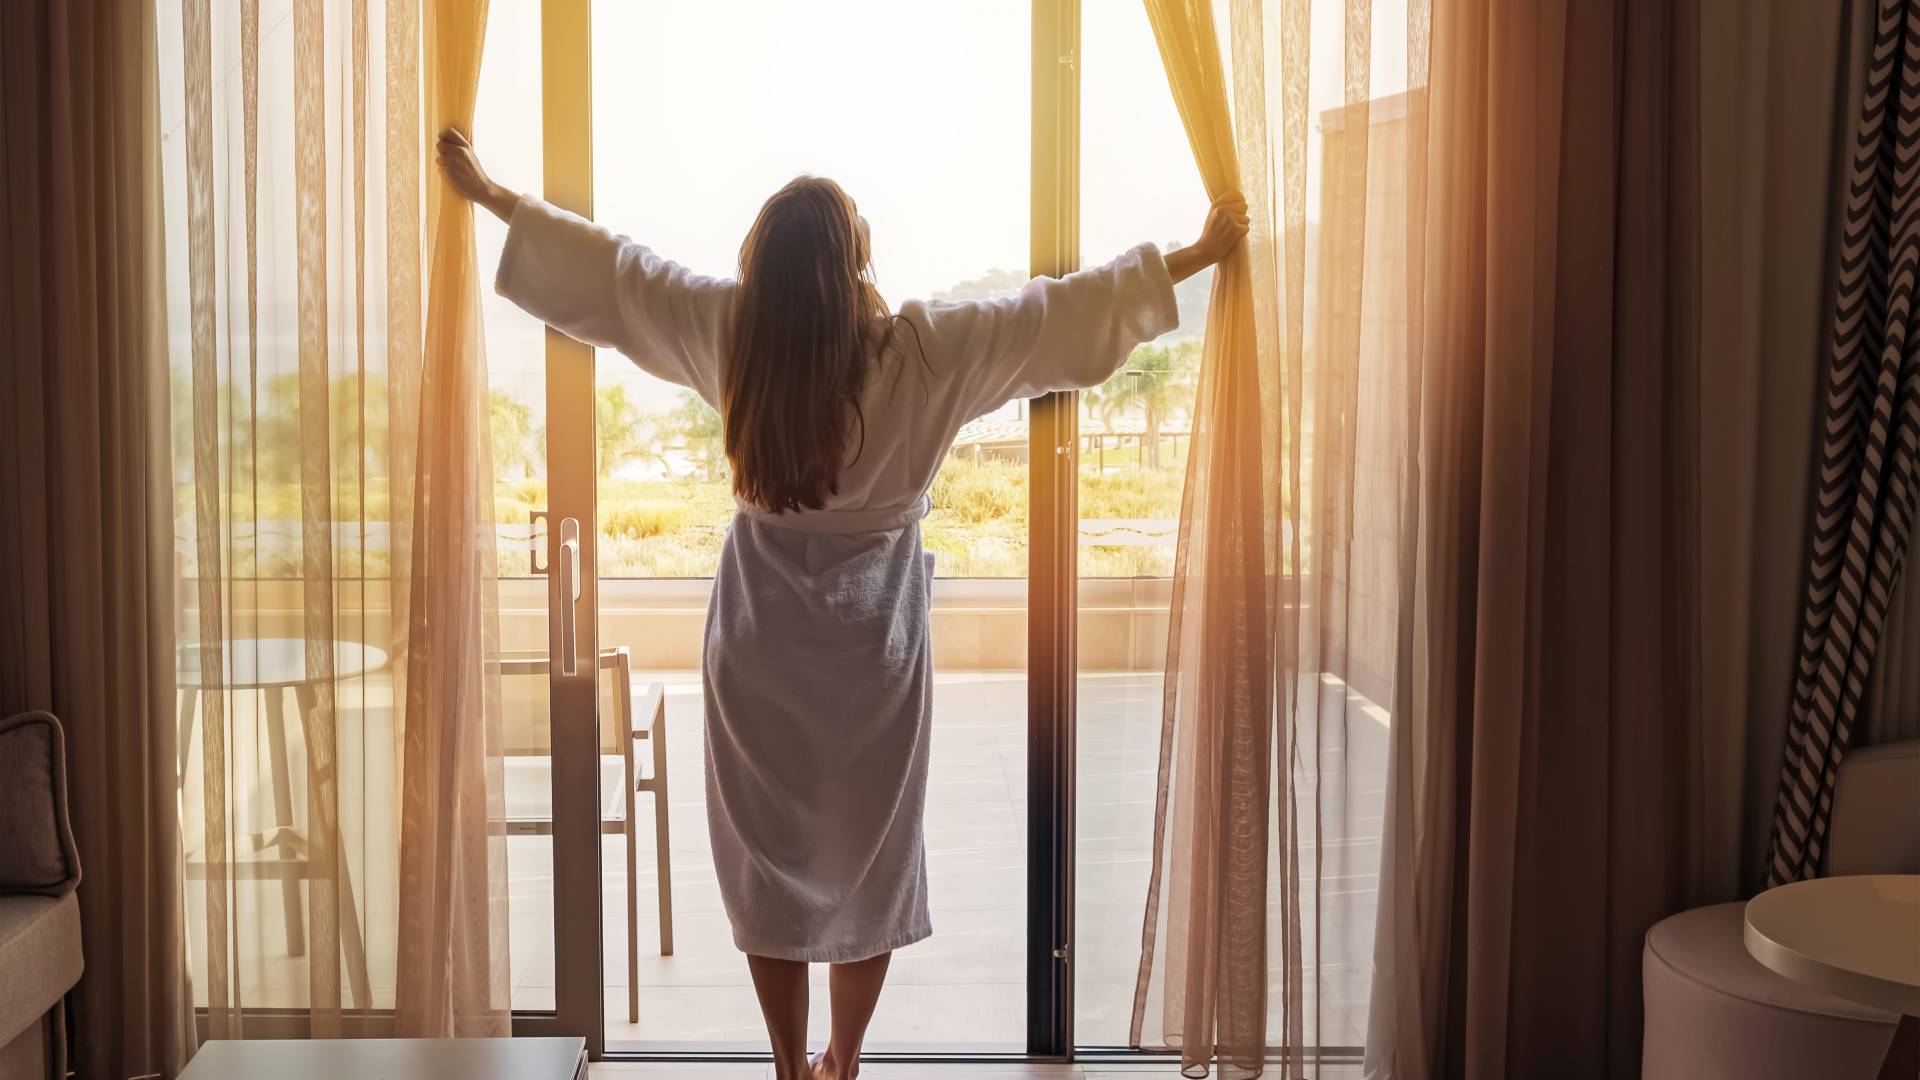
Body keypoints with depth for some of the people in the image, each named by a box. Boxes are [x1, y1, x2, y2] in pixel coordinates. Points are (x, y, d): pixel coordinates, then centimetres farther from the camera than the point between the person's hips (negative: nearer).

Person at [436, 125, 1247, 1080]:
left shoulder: (731, 332, -11)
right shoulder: (921, 351, -17)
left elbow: (607, 266, -1)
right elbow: (1066, 310, -11)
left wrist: (489, 193, 12)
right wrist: (1198, 253, 0)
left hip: (761, 644, 1)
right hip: (873, 646, -1)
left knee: (769, 857, 12)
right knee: (869, 857, 14)